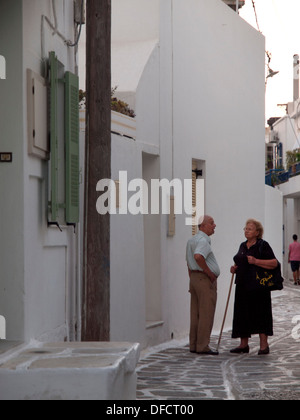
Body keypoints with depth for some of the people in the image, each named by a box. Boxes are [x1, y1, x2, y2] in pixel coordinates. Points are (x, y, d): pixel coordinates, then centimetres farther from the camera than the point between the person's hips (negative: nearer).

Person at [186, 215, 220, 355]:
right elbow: (198, 257, -33)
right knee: (206, 314, -6)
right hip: (206, 280, -10)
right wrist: (210, 273, -21)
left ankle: (194, 345, 13)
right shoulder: (203, 240, -14)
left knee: (196, 314, 11)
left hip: (194, 278, 10)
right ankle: (203, 346, -6)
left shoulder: (192, 240, 18)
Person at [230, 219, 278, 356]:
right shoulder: (243, 246, 16)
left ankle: (264, 345, -2)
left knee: (260, 313, -6)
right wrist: (234, 268, 8)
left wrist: (256, 261, -20)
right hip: (242, 285, 7)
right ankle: (244, 344, 13)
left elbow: (274, 263, -12)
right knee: (242, 314, 6)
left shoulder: (263, 245, -5)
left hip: (258, 285, -7)